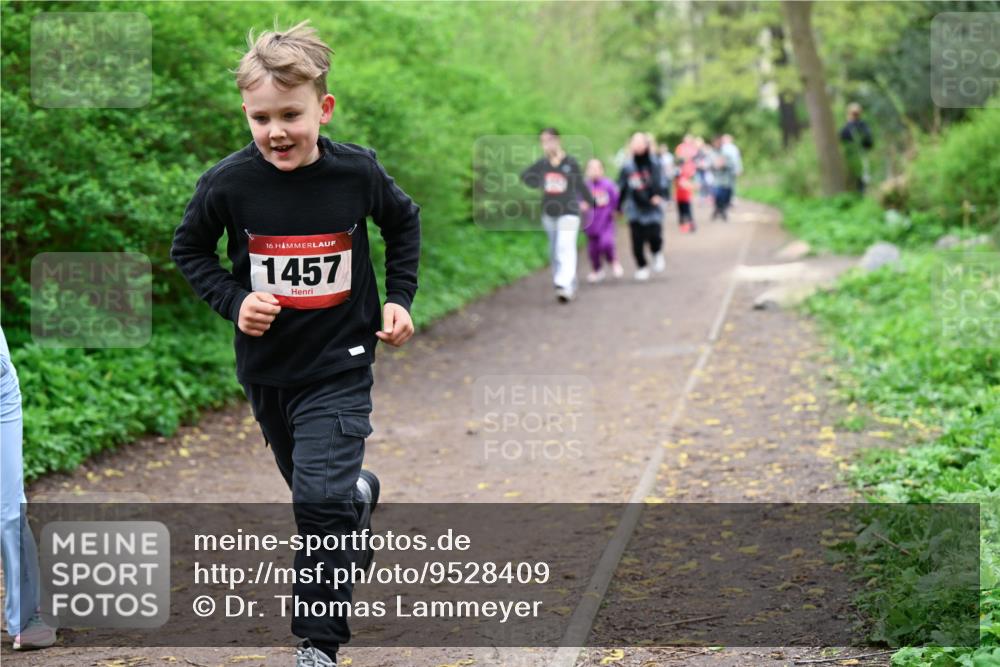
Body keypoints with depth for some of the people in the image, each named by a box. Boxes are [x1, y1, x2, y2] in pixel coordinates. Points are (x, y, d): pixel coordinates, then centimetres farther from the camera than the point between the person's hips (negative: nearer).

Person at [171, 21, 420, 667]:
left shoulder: (358, 172, -14)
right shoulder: (229, 183, -15)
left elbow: (404, 222, 8)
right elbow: (189, 248, 2)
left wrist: (400, 298, 0)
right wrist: (233, 300, -13)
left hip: (340, 364, -3)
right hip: (266, 365, 3)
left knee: (323, 500, -15)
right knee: (315, 488, 22)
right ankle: (361, 491, 58)